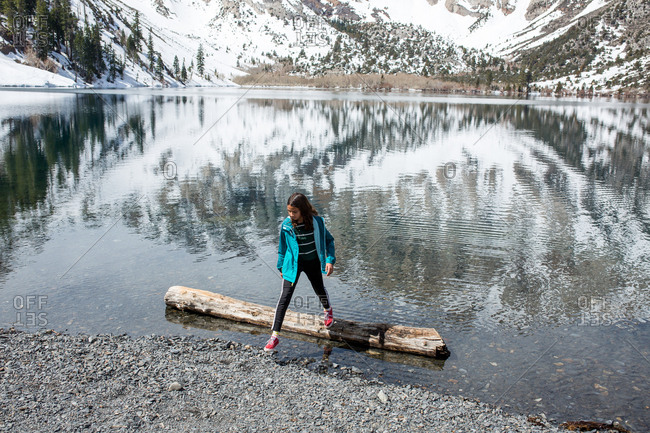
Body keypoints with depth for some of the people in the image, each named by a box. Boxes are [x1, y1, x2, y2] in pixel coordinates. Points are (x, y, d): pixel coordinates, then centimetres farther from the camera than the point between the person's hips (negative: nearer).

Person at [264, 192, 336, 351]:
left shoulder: (317, 222, -17)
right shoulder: (286, 225, -16)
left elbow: (329, 240, -2)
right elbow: (282, 247, 0)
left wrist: (330, 260, -11)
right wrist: (281, 266, 7)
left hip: (313, 262, 1)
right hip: (294, 263, -1)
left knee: (319, 289, 22)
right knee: (285, 296, -10)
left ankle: (328, 310, 58)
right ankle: (275, 335, -6)